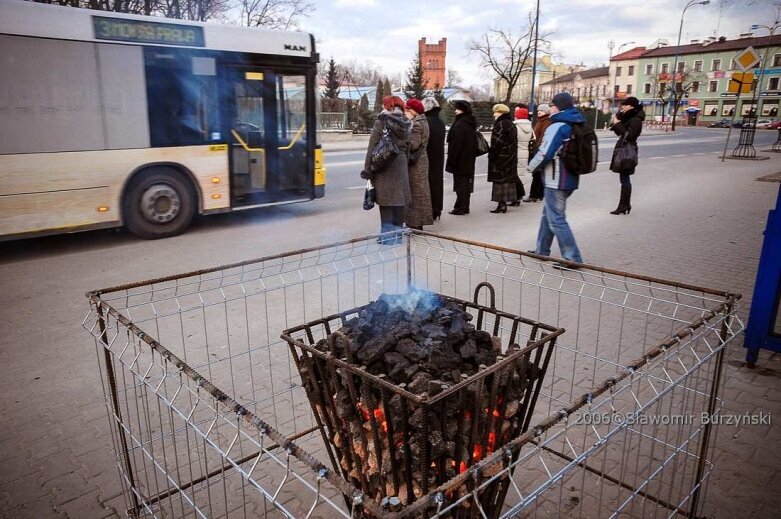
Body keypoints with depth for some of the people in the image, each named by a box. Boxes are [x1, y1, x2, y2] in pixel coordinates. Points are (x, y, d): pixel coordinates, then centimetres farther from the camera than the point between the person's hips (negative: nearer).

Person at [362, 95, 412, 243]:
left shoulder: (381, 122, -9)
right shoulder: (406, 124, 9)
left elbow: (373, 147, -11)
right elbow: (407, 146, 10)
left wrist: (368, 169, -8)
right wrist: (403, 162, 15)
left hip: (384, 165, -6)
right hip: (401, 165, 6)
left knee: (386, 199, -2)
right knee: (398, 197, 11)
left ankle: (388, 234, -1)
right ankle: (397, 232, 18)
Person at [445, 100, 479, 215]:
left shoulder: (459, 125, -18)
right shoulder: (471, 124, 11)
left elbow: (456, 144, -20)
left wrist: (451, 161, -15)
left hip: (460, 159, -9)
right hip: (469, 160, 9)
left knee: (460, 183, -3)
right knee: (467, 183, 12)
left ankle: (460, 208, 0)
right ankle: (465, 207, 19)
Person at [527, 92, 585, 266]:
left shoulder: (557, 127, -18)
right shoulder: (577, 126, 11)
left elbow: (544, 154, -21)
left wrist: (531, 166, -2)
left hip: (556, 180, -10)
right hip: (570, 178, 10)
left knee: (556, 219, -5)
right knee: (548, 213, 21)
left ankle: (572, 258, -4)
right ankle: (542, 250, 30)